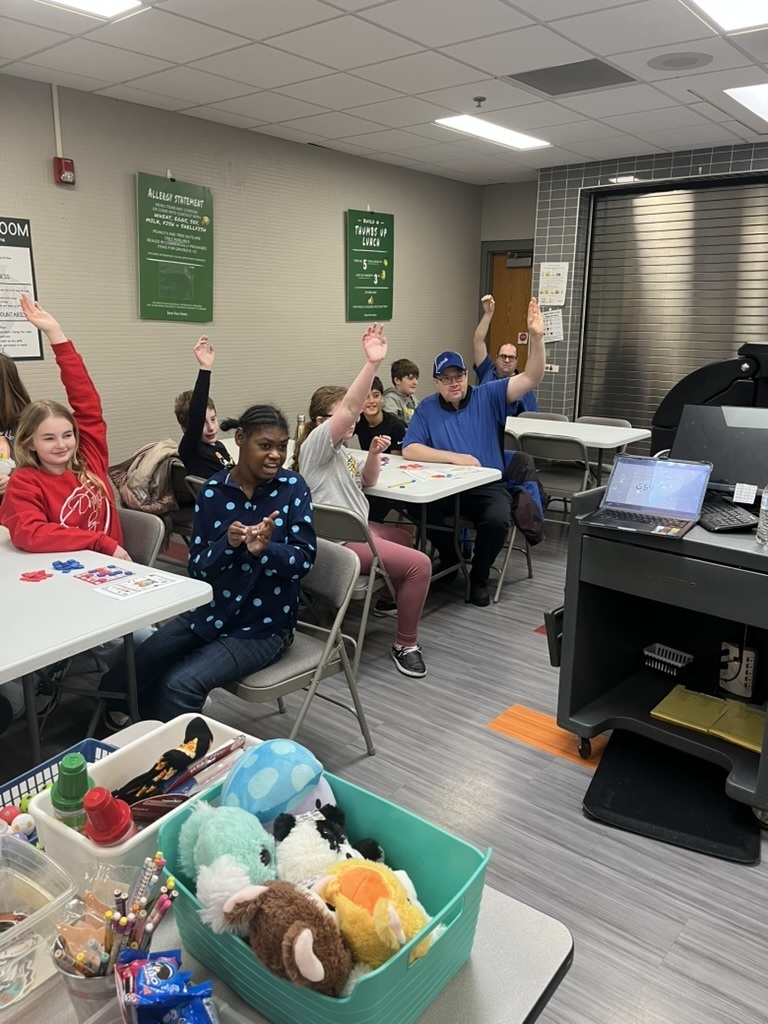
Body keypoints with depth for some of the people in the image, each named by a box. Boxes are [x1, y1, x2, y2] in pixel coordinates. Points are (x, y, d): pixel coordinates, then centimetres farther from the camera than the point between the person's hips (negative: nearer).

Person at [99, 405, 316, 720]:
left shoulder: (293, 488, -8)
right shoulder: (213, 490, -4)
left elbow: (304, 559, -13)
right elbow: (197, 566, -4)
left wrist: (264, 549, -32)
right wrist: (227, 544, -24)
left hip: (263, 627, -3)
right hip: (209, 613, 4)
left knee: (180, 685, -23)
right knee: (122, 675, -5)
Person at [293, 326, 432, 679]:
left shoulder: (341, 450, 16)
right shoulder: (316, 445, -13)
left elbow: (366, 483, 24)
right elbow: (349, 408, -28)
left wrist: (373, 456, 4)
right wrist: (372, 363, -38)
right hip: (339, 542, -11)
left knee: (404, 537, 31)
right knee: (419, 564, -19)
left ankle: (392, 597, 46)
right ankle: (405, 644, -5)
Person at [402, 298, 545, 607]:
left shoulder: (487, 397, 2)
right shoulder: (427, 409, 2)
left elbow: (531, 378, -7)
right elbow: (409, 450, -9)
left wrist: (536, 336, -23)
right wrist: (454, 458, -20)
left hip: (488, 486, 0)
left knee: (497, 520, -32)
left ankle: (479, 577, -1)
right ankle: (449, 560, 3)